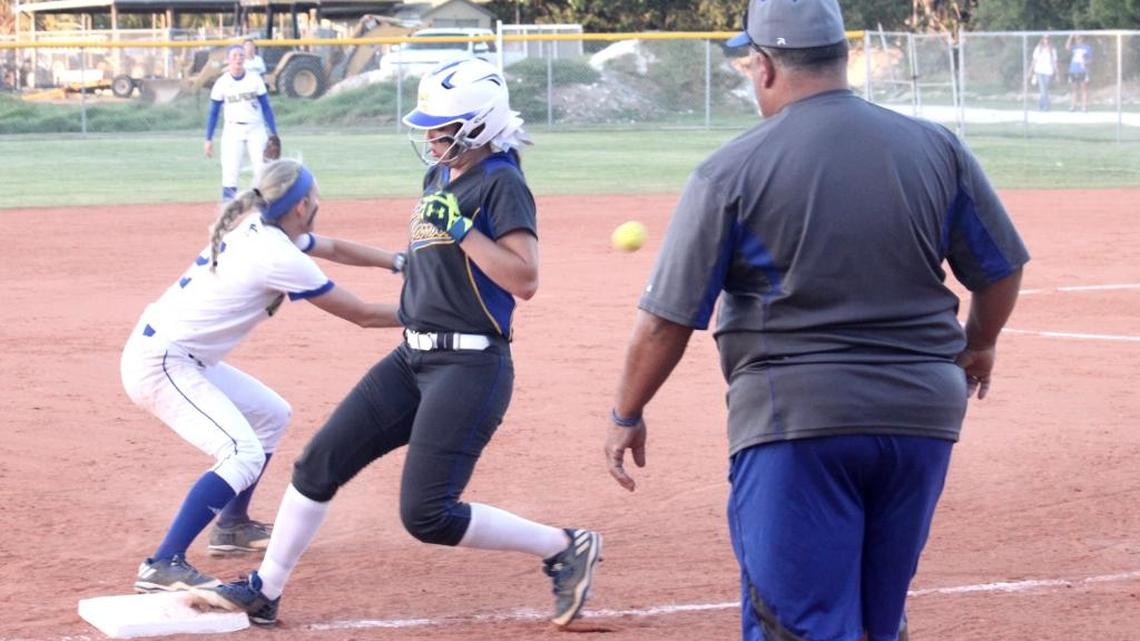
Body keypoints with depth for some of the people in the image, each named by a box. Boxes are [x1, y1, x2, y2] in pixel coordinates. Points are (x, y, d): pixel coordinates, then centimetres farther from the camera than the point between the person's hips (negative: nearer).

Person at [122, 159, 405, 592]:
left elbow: (333, 249, 24)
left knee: (270, 416, 23)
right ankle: (163, 566, -29)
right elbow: (362, 315, -12)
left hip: (185, 359, 10)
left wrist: (401, 262, 20)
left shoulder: (257, 229, 7)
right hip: (160, 364, -10)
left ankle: (232, 526, 34)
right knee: (243, 453, -24)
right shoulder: (279, 257, -19)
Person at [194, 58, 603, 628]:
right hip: (413, 357, 9)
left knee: (426, 515, -12)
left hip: (470, 366, -9)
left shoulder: (501, 184, -14)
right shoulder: (439, 177, 12)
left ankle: (564, 548, 3)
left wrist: (460, 228, -24)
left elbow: (524, 281, -23)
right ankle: (264, 591, 17)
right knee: (319, 464, 6)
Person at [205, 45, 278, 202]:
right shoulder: (222, 83, 0)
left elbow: (266, 108, 3)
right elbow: (213, 113, 6)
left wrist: (274, 134, -2)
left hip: (256, 130, 1)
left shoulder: (255, 80, 0)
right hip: (233, 130, -1)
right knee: (230, 170, -8)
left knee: (262, 170, -2)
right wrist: (208, 139, 2)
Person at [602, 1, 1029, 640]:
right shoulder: (936, 149, 3)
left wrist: (627, 415, 9)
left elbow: (668, 318, -6)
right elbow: (1000, 269, 13)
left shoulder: (732, 171, -7)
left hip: (795, 418, -4)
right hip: (923, 412, 5)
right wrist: (978, 346, 33)